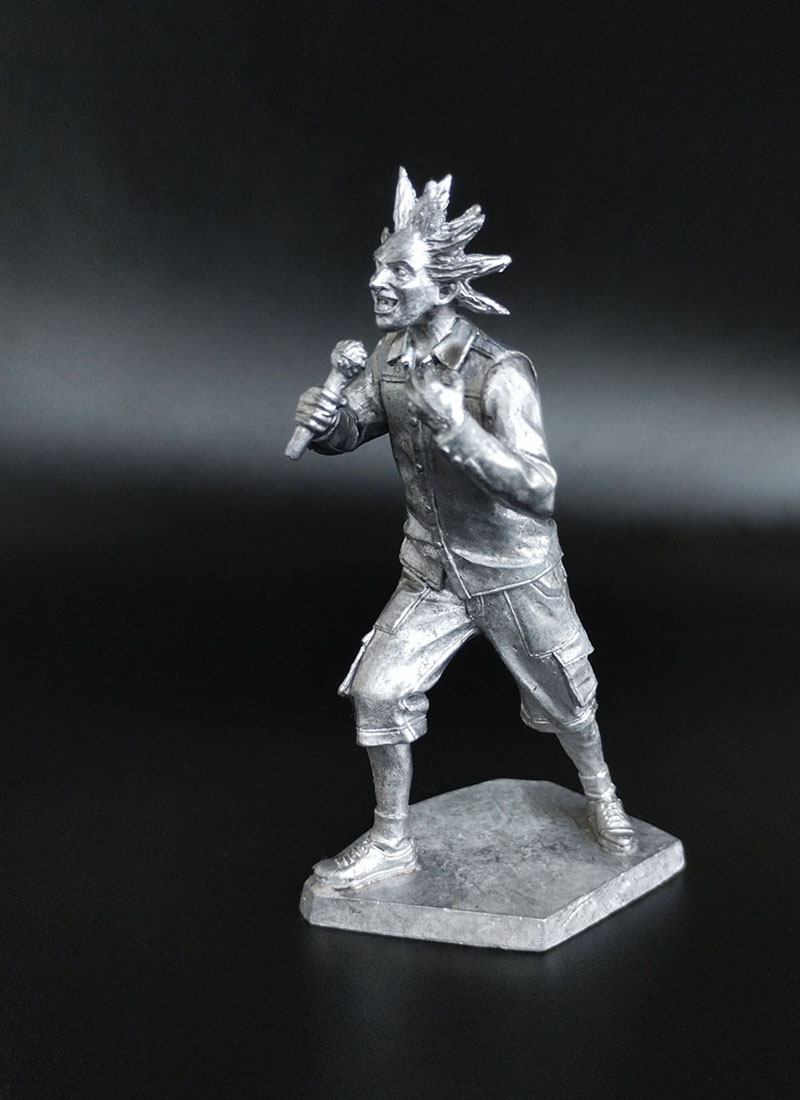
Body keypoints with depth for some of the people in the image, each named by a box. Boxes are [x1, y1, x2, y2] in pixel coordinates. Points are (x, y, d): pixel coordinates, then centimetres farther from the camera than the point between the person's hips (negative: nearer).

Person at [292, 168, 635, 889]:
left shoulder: (500, 373, -24)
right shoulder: (392, 358, -4)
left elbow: (537, 485, -29)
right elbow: (348, 434, 5)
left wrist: (455, 425, -41)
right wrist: (321, 419, -19)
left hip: (515, 572, -4)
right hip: (433, 573, 5)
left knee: (564, 701, 15)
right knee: (377, 691, -3)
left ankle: (601, 797, 48)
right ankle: (392, 843, 19)